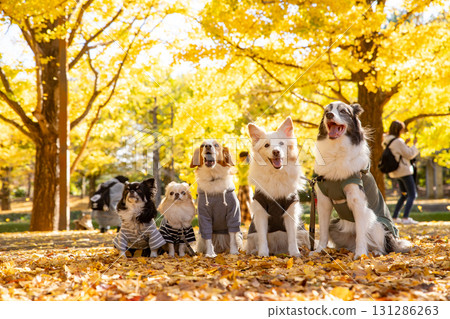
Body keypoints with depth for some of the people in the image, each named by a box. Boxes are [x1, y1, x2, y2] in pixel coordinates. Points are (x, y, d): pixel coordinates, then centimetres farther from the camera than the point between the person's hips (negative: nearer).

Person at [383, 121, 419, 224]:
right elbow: (409, 155, -13)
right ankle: (405, 218, -12)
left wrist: (405, 144, 14)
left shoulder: (387, 142, 9)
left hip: (395, 172, 9)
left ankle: (394, 217, 13)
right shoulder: (398, 141, -17)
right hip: (404, 171, -9)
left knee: (404, 195, 19)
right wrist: (414, 145, 0)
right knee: (412, 195, -2)